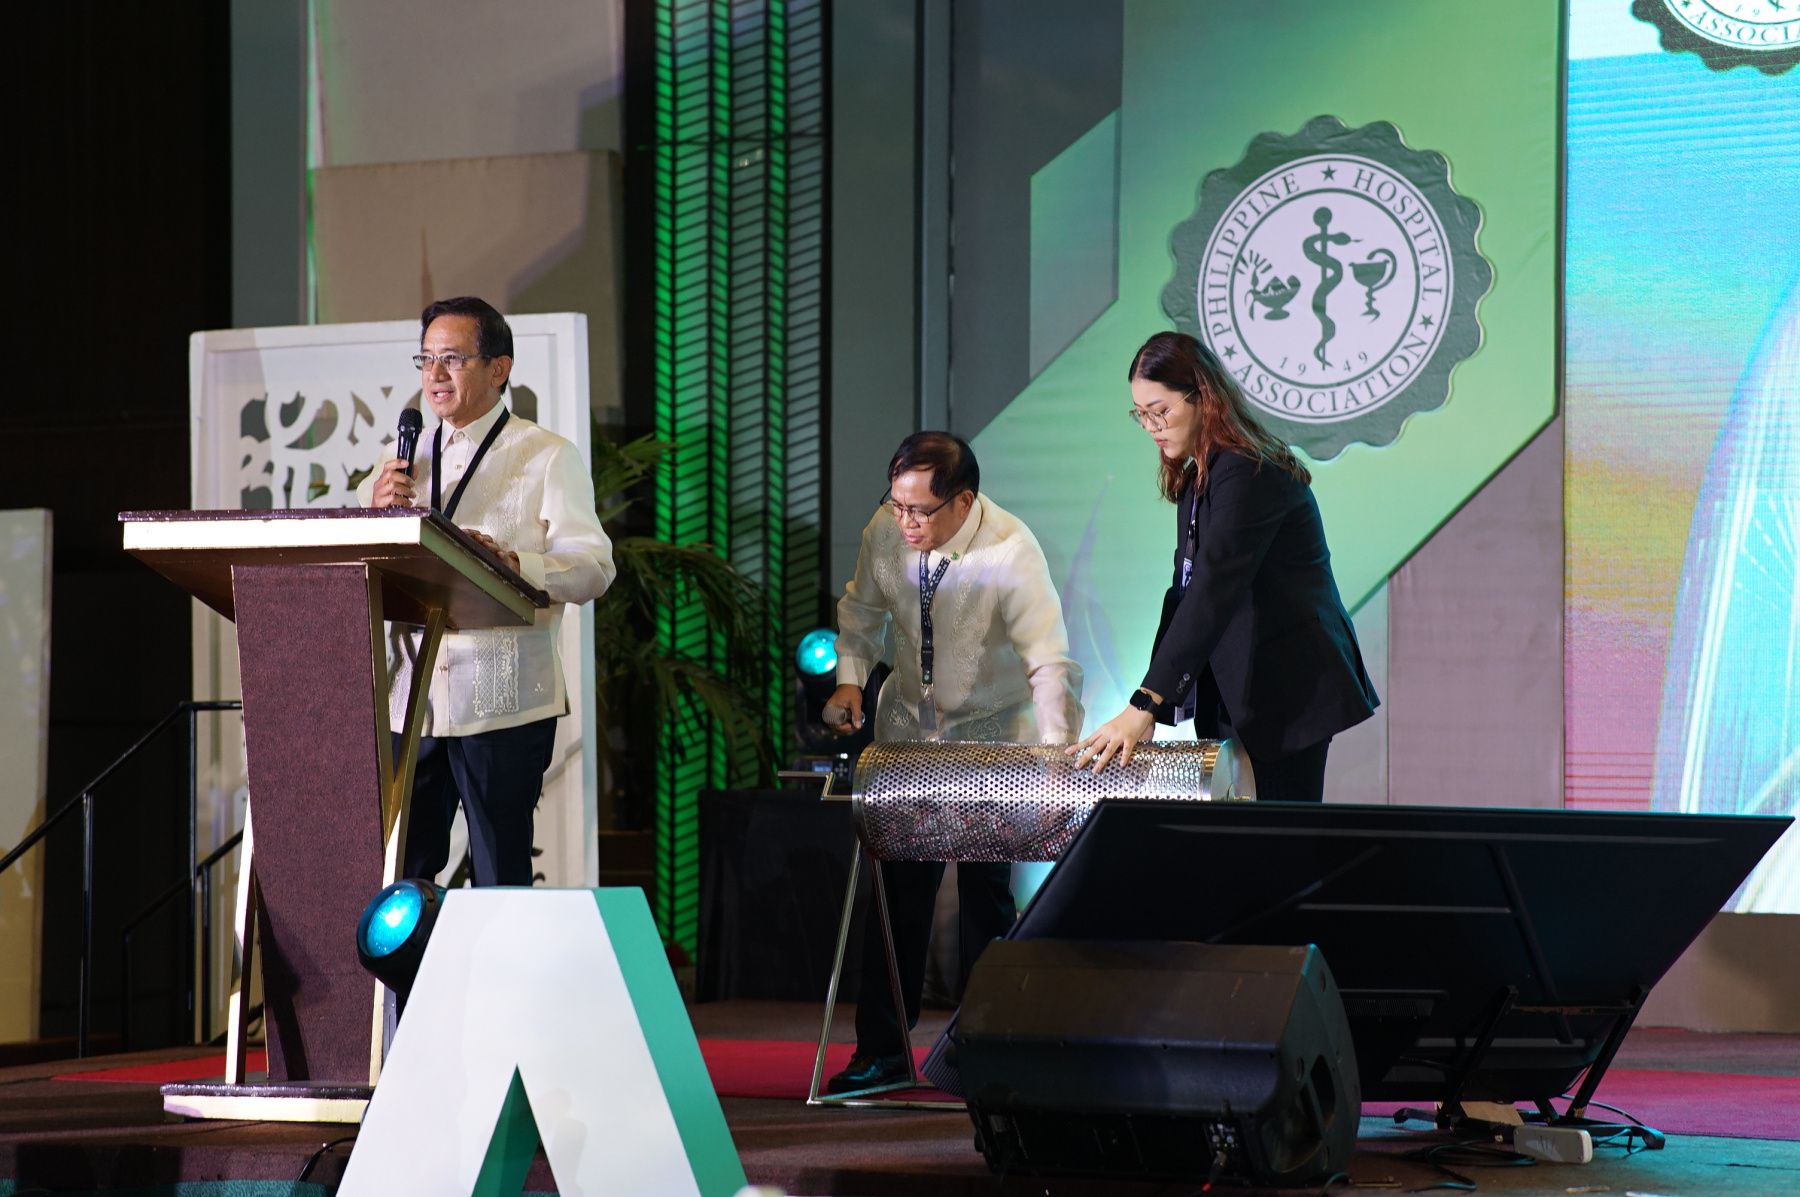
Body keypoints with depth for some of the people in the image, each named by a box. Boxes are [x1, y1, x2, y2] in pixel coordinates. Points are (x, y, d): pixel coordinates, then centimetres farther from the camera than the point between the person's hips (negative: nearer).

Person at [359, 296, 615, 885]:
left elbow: (592, 568, -9)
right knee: (395, 876, 1)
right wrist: (374, 510, -7)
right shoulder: (403, 457, 19)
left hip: (504, 701, -4)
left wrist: (511, 562, -28)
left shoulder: (549, 457, 4)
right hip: (410, 702, 4)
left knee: (500, 879, -5)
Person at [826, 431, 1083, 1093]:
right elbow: (861, 611, 9)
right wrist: (851, 677, -7)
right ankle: (880, 1050, 10)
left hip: (994, 734, -4)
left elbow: (1050, 664, -34)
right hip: (908, 729, 4)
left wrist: (1055, 756, -46)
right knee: (897, 889, 2)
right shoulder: (886, 531, -12)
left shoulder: (1011, 553, -27)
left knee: (984, 892, -4)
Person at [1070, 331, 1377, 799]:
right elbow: (1186, 590, 14)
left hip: (1286, 692, -9)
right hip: (1236, 696, 9)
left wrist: (1145, 706, -32)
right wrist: (1150, 706, 5)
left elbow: (1213, 595, -27)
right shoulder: (1195, 479, 15)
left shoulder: (1249, 475, -17)